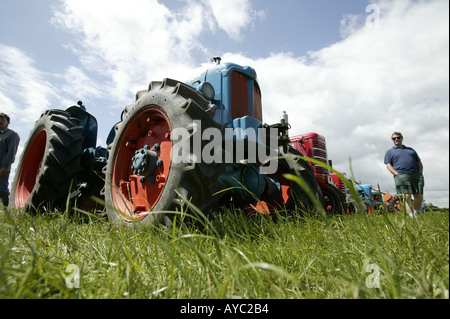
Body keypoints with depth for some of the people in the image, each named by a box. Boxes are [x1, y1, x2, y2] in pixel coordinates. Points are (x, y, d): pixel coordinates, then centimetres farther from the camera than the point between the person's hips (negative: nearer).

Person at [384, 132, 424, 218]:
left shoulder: (411, 150, 27)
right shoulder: (390, 152, 16)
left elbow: (419, 163, 23)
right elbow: (388, 165, 4)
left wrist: (420, 175, 7)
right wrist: (398, 174, -10)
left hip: (416, 175, 4)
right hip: (402, 175, -3)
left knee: (419, 197, -2)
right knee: (407, 196, -13)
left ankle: (415, 214, 15)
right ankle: (411, 216, -14)